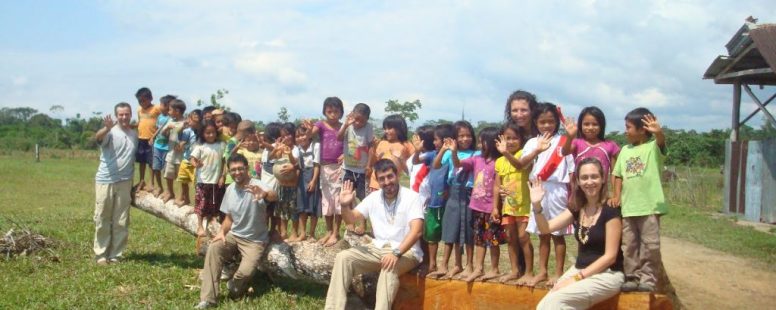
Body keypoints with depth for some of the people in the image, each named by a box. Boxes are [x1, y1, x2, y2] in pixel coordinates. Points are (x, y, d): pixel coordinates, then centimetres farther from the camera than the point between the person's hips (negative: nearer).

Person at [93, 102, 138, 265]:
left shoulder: (134, 134, 10)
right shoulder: (110, 132, -7)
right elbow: (97, 137, -31)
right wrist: (107, 128, -53)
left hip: (125, 182, 4)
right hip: (105, 181, -4)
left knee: (121, 221, 7)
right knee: (102, 219, 2)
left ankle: (115, 254, 15)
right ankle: (101, 254, 10)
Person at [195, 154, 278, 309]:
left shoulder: (257, 185, -19)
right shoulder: (230, 189, 2)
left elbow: (274, 196, -43)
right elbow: (229, 217, 12)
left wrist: (265, 194, -68)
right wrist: (221, 232, -9)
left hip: (255, 240, -5)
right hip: (234, 235, 5)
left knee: (246, 271, -27)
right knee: (213, 249, -22)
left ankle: (234, 289, 11)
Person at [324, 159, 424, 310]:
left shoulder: (411, 197, -11)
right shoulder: (374, 197, 6)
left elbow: (416, 231, -22)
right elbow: (351, 219, 9)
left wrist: (396, 253, -35)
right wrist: (345, 206, -15)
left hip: (406, 251, -5)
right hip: (378, 248, 6)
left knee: (389, 268, -38)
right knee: (343, 257, -14)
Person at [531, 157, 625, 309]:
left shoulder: (610, 211, -12)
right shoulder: (577, 209, 7)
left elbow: (610, 255, -14)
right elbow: (546, 228, 2)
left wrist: (578, 277, -17)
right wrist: (536, 205, -16)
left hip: (607, 274, -6)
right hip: (579, 270, 6)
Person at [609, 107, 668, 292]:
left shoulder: (653, 147, -5)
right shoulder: (625, 150, 12)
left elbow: (661, 141, -29)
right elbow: (619, 175, 15)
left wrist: (658, 131, -52)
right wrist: (617, 196, 3)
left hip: (650, 206, -6)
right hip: (628, 207, 6)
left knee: (650, 244, -1)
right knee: (629, 245, 10)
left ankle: (647, 278, 9)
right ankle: (633, 277, 18)